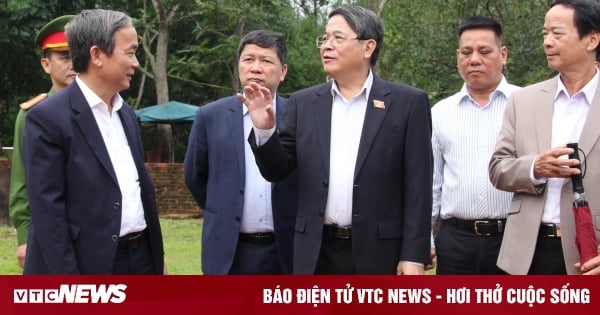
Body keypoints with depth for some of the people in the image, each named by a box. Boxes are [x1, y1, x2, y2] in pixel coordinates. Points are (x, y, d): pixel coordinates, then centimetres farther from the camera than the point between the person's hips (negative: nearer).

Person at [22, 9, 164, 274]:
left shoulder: (126, 114, 14)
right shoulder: (48, 118, -11)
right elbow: (47, 210, -14)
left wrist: (157, 256, 17)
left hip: (141, 260, 7)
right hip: (88, 267, -7)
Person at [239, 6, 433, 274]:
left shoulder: (407, 102, -1)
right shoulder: (304, 103, 8)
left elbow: (417, 185, -4)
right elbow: (276, 170, 7)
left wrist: (413, 256, -9)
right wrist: (264, 129, -12)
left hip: (378, 252, -3)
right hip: (317, 254, 3)